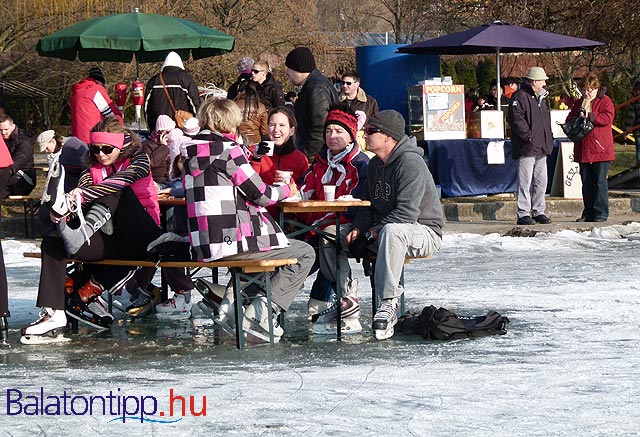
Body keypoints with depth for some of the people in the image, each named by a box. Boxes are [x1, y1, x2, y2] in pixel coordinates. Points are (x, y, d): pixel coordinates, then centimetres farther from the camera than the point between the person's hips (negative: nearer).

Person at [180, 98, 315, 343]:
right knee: (304, 254, 6)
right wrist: (286, 190, 12)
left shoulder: (192, 153, 12)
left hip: (203, 246, 8)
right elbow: (259, 193, -8)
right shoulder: (228, 149, -10)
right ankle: (261, 310, -8)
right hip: (232, 241, -8)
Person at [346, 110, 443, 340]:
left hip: (424, 232, -9)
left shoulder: (410, 162, -19)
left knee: (392, 231, -43)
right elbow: (368, 204, 16)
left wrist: (375, 232, -22)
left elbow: (407, 211, -27)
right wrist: (358, 230, -4)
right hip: (382, 231, 9)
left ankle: (388, 303, -42)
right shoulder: (376, 164, 10)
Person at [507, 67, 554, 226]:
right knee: (525, 182, -7)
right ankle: (523, 214, -5)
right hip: (527, 148, -9)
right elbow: (515, 119, -19)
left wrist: (548, 139, 16)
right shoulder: (520, 97, -9)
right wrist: (528, 136, -21)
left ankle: (538, 211, 18)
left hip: (541, 148, 9)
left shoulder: (540, 98, 20)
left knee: (541, 182, 11)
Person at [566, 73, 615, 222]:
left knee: (599, 182, -6)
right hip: (583, 151, 6)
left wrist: (589, 116, -19)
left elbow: (608, 117, -14)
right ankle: (588, 214, 13)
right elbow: (569, 120, 17)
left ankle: (601, 213, -2)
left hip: (600, 150, -6)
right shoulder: (578, 103, 17)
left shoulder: (605, 101, 1)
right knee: (586, 183, 8)